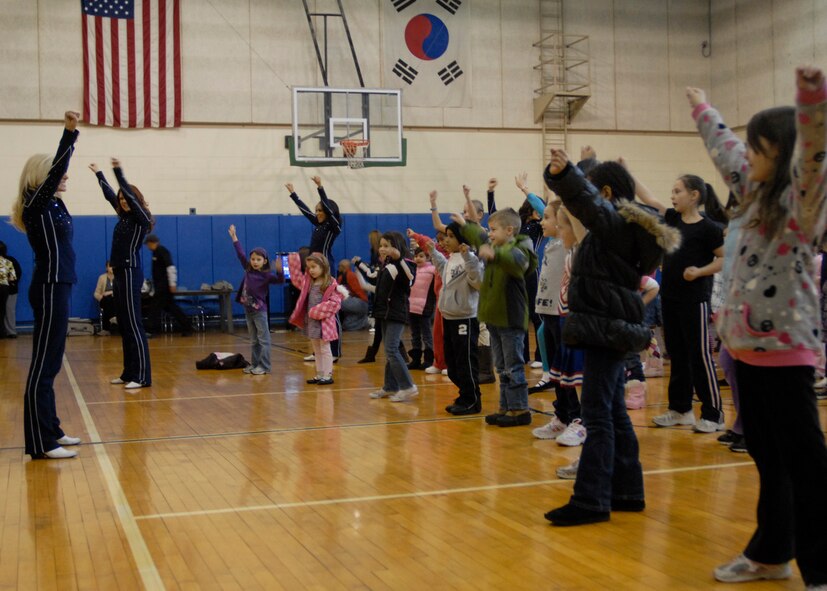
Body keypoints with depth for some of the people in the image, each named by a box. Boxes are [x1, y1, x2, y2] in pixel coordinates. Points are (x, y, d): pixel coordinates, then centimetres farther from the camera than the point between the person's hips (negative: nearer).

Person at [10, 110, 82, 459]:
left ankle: (50, 431, 22)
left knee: (50, 364, 14)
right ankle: (40, 444, -6)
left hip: (57, 288, 10)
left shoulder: (51, 204, 12)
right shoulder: (37, 204, -11)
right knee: (43, 365, -8)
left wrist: (72, 133, 20)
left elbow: (57, 168, 22)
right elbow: (55, 168, -24)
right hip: (49, 290, -10)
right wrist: (70, 132, -29)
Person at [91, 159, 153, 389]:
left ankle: (142, 376, -11)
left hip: (130, 273, -9)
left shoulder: (141, 218, -7)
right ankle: (129, 373, 13)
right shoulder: (124, 216, 14)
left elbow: (130, 194, -22)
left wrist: (118, 171, -28)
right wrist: (98, 174, 36)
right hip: (120, 273, 9)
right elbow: (109, 195, 27)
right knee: (123, 325, 8)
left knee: (133, 324, -11)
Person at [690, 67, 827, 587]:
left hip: (785, 352, -9)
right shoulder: (758, 192, 14)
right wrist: (702, 110, 44)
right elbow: (725, 151, 30)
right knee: (769, 459, 17)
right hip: (748, 348, 9)